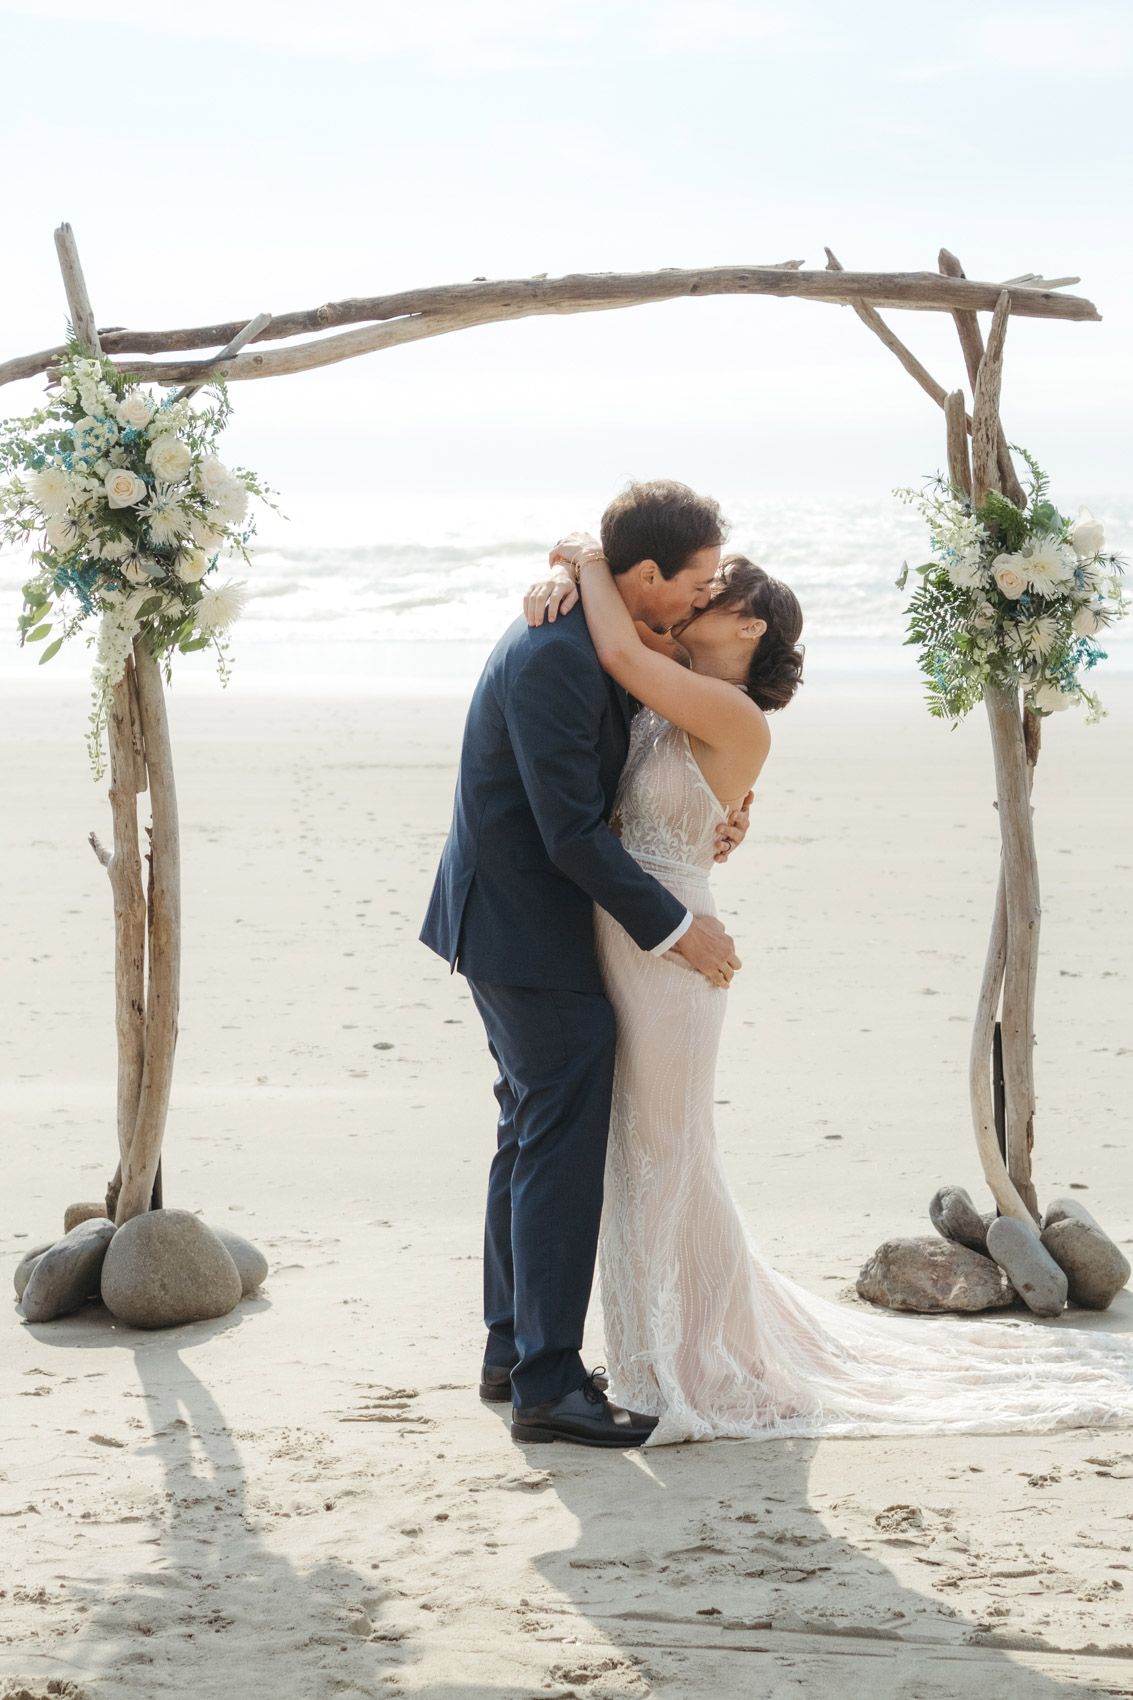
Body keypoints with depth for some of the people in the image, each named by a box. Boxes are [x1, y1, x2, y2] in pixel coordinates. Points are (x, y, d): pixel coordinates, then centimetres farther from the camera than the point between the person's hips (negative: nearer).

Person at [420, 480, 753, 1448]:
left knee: (536, 1139, 17)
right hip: (530, 932, -11)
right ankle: (547, 1385, -4)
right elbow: (571, 830, -25)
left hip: (516, 922, 11)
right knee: (564, 1154, -7)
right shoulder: (554, 657, -25)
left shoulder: (588, 635, 7)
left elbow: (603, 780, 18)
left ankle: (515, 1350, 27)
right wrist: (674, 927, -20)